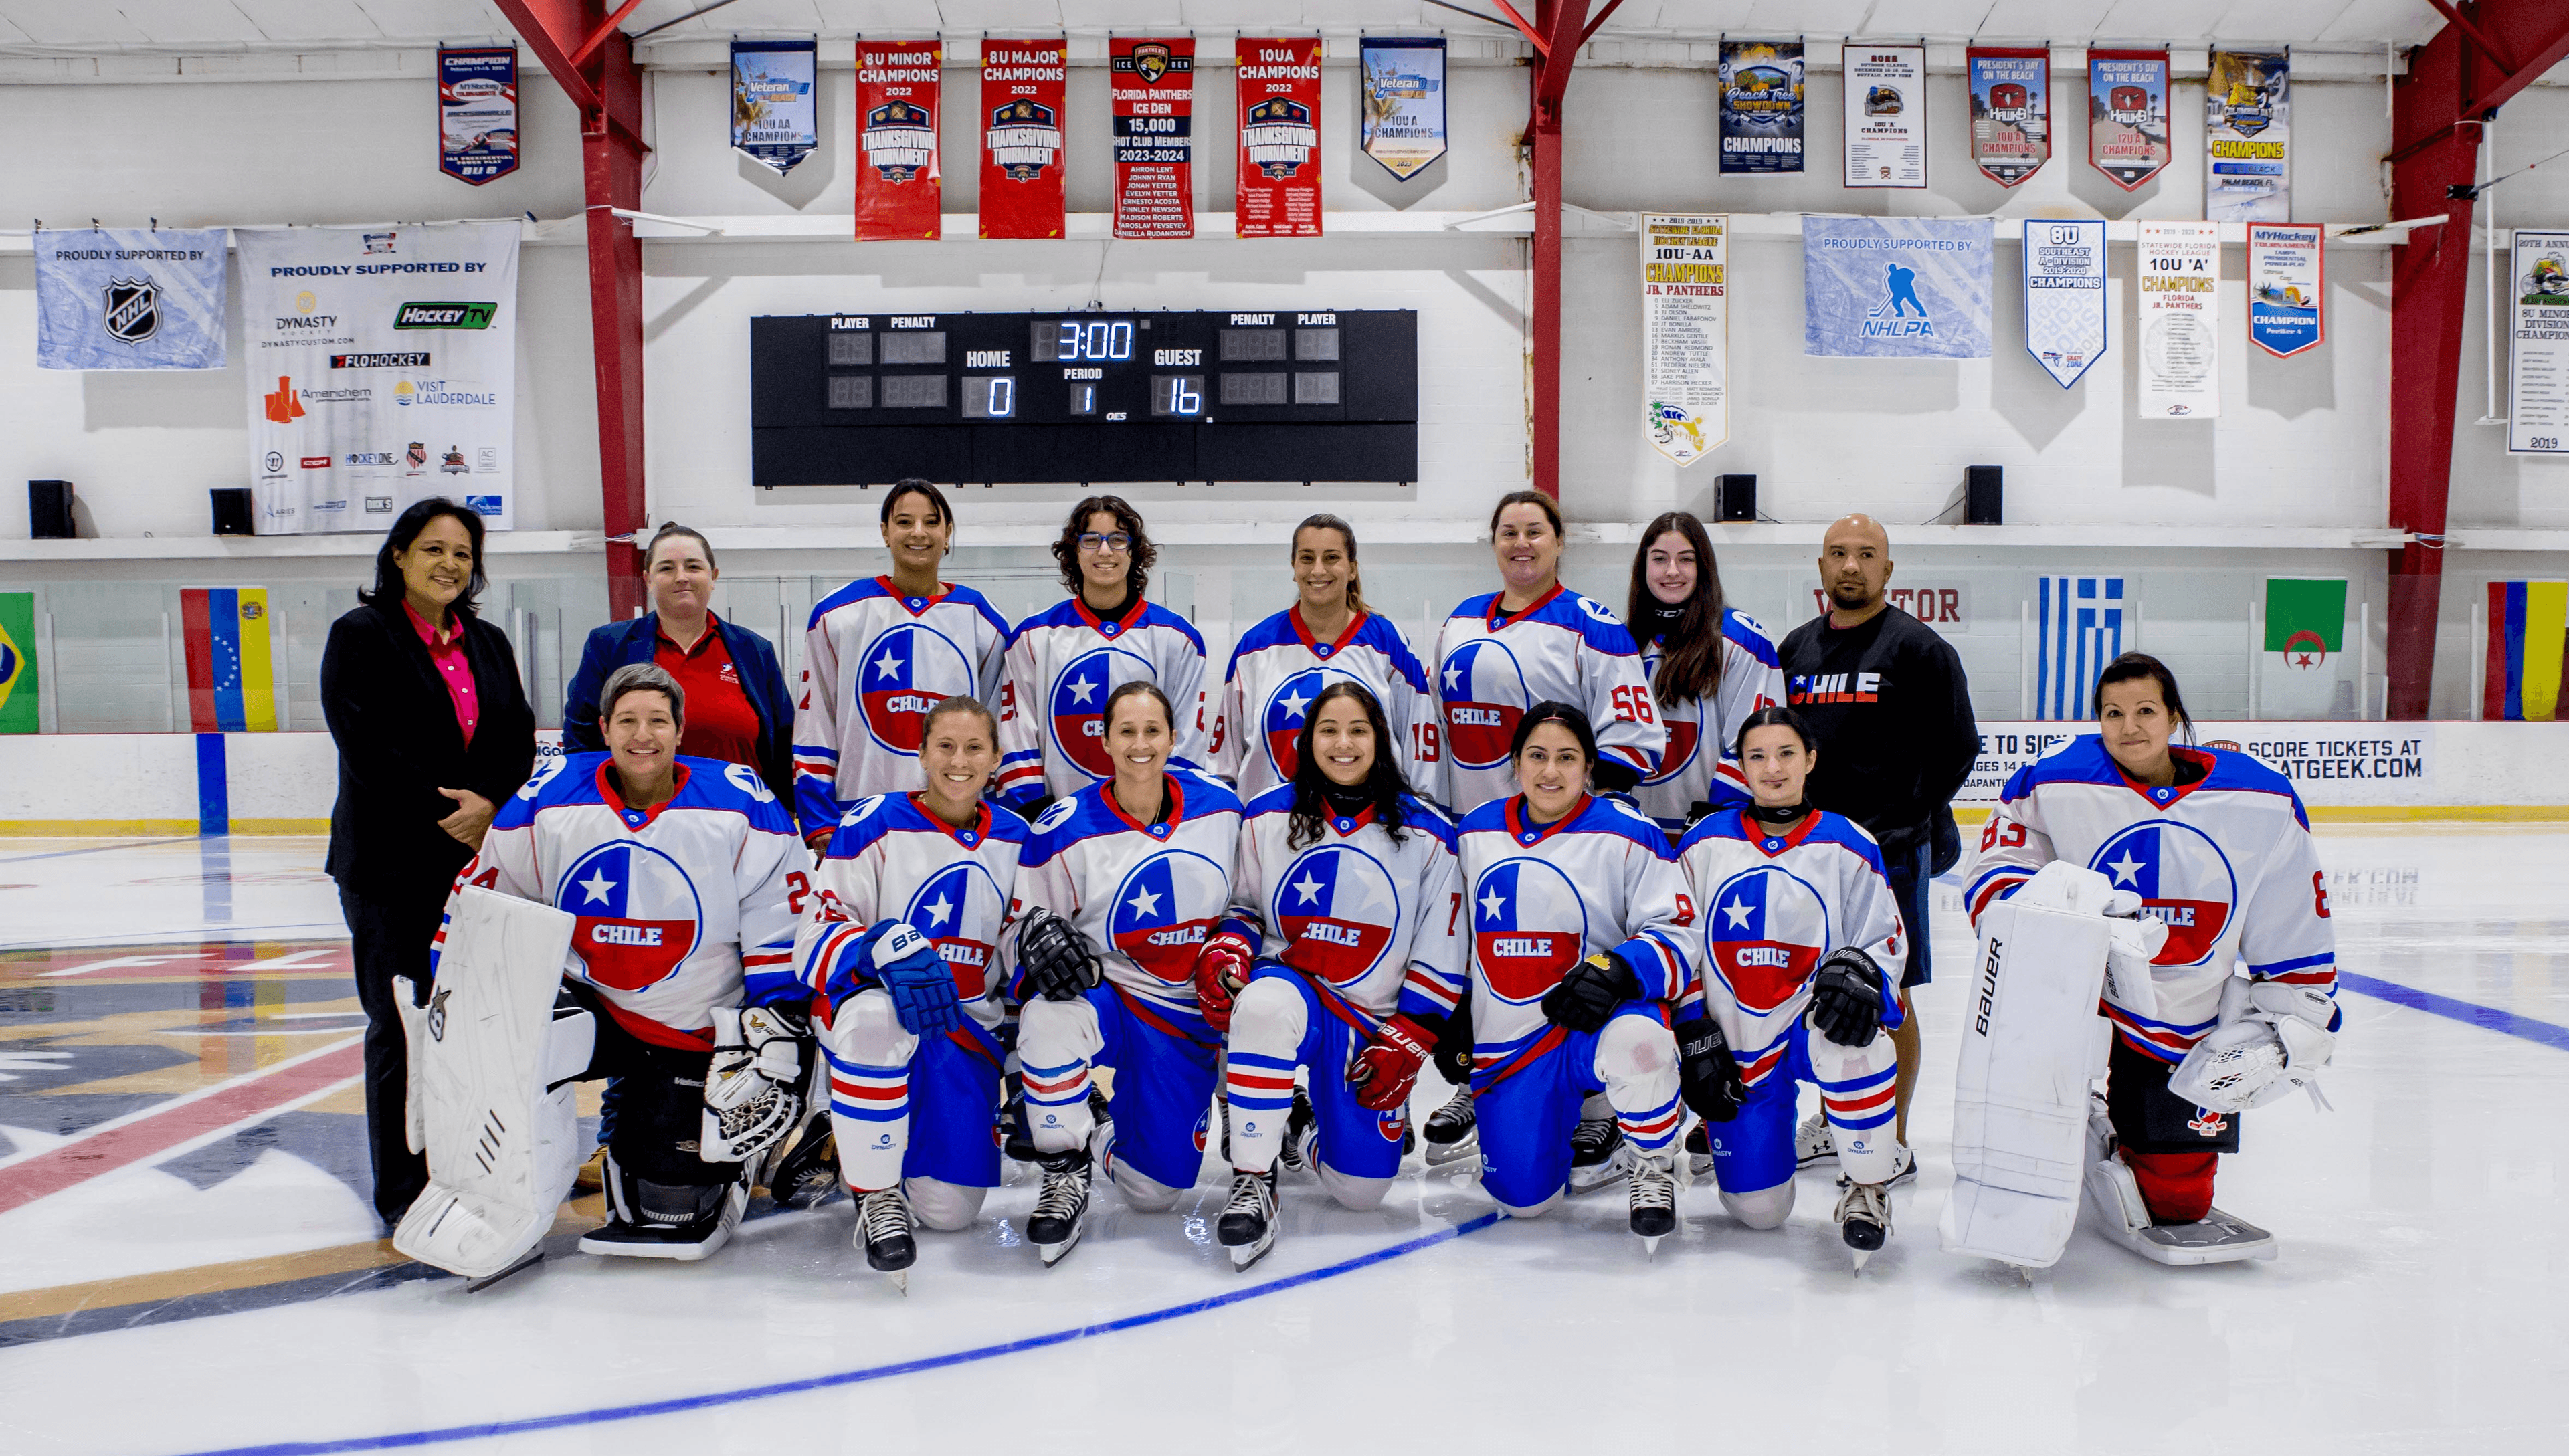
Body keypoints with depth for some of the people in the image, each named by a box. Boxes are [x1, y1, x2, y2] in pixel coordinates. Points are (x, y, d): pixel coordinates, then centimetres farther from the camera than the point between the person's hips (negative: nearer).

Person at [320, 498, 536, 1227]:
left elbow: (520, 741, 9)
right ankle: (402, 1191, 12)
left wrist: (488, 803, -10)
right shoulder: (360, 636, -2)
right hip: (392, 866, -4)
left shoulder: (488, 643, 14)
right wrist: (445, 818, -16)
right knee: (402, 1025, 2)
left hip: (480, 859, 5)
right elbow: (366, 748, -13)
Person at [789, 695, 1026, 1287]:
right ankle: (875, 1195, -21)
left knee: (949, 1209, -6)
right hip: (867, 996, -3)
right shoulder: (877, 824, -7)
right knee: (877, 1015, -42)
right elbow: (816, 935, -13)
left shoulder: (1015, 840, 5)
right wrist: (888, 947, -32)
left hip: (966, 1027, 4)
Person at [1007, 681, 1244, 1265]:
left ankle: (1109, 1131, 37)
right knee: (1050, 1018, -40)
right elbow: (1023, 926, -5)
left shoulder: (1220, 806, -3)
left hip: (1193, 1015, 2)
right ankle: (1065, 1174, -16)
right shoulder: (1065, 831, -11)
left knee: (1154, 1191, 0)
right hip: (1107, 997, -2)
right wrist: (1040, 938, -25)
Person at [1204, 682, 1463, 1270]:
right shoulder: (1266, 818, -1)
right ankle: (1253, 1182, -23)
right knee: (1267, 1002, -39)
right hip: (1289, 991, -1)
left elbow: (1439, 957, 0)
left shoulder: (1426, 835, -3)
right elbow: (1242, 905, 10)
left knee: (1362, 1187, -5)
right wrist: (1224, 949, -11)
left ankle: (1298, 1128, 30)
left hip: (1374, 1023, 1)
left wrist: (1407, 1042, -5)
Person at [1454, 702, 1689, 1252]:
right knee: (1522, 1197, -6)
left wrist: (1619, 970, -28)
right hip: (1507, 1041, 4)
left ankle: (1653, 1165, -8)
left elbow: (1679, 936, -10)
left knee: (1636, 1040, -40)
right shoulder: (1473, 834, 5)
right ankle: (1575, 1123, 29)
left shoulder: (1628, 834, -8)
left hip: (1601, 1020, -3)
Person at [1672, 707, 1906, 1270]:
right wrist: (1695, 1037, -5)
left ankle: (1867, 1187, -16)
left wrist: (1857, 971, -25)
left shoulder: (1848, 847, -2)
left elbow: (1883, 942, -1)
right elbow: (1678, 946, 3)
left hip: (1812, 1027, 0)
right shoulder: (1705, 844, 0)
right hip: (1734, 1043, 1)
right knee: (1758, 1210, -5)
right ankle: (1719, 1126, 30)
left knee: (1851, 1038, -39)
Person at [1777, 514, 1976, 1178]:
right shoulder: (1797, 647, 12)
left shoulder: (1919, 647, -4)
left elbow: (1956, 747, -5)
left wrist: (1910, 815, -8)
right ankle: (1831, 1122, 27)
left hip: (1887, 849, -5)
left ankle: (1895, 1142, 12)